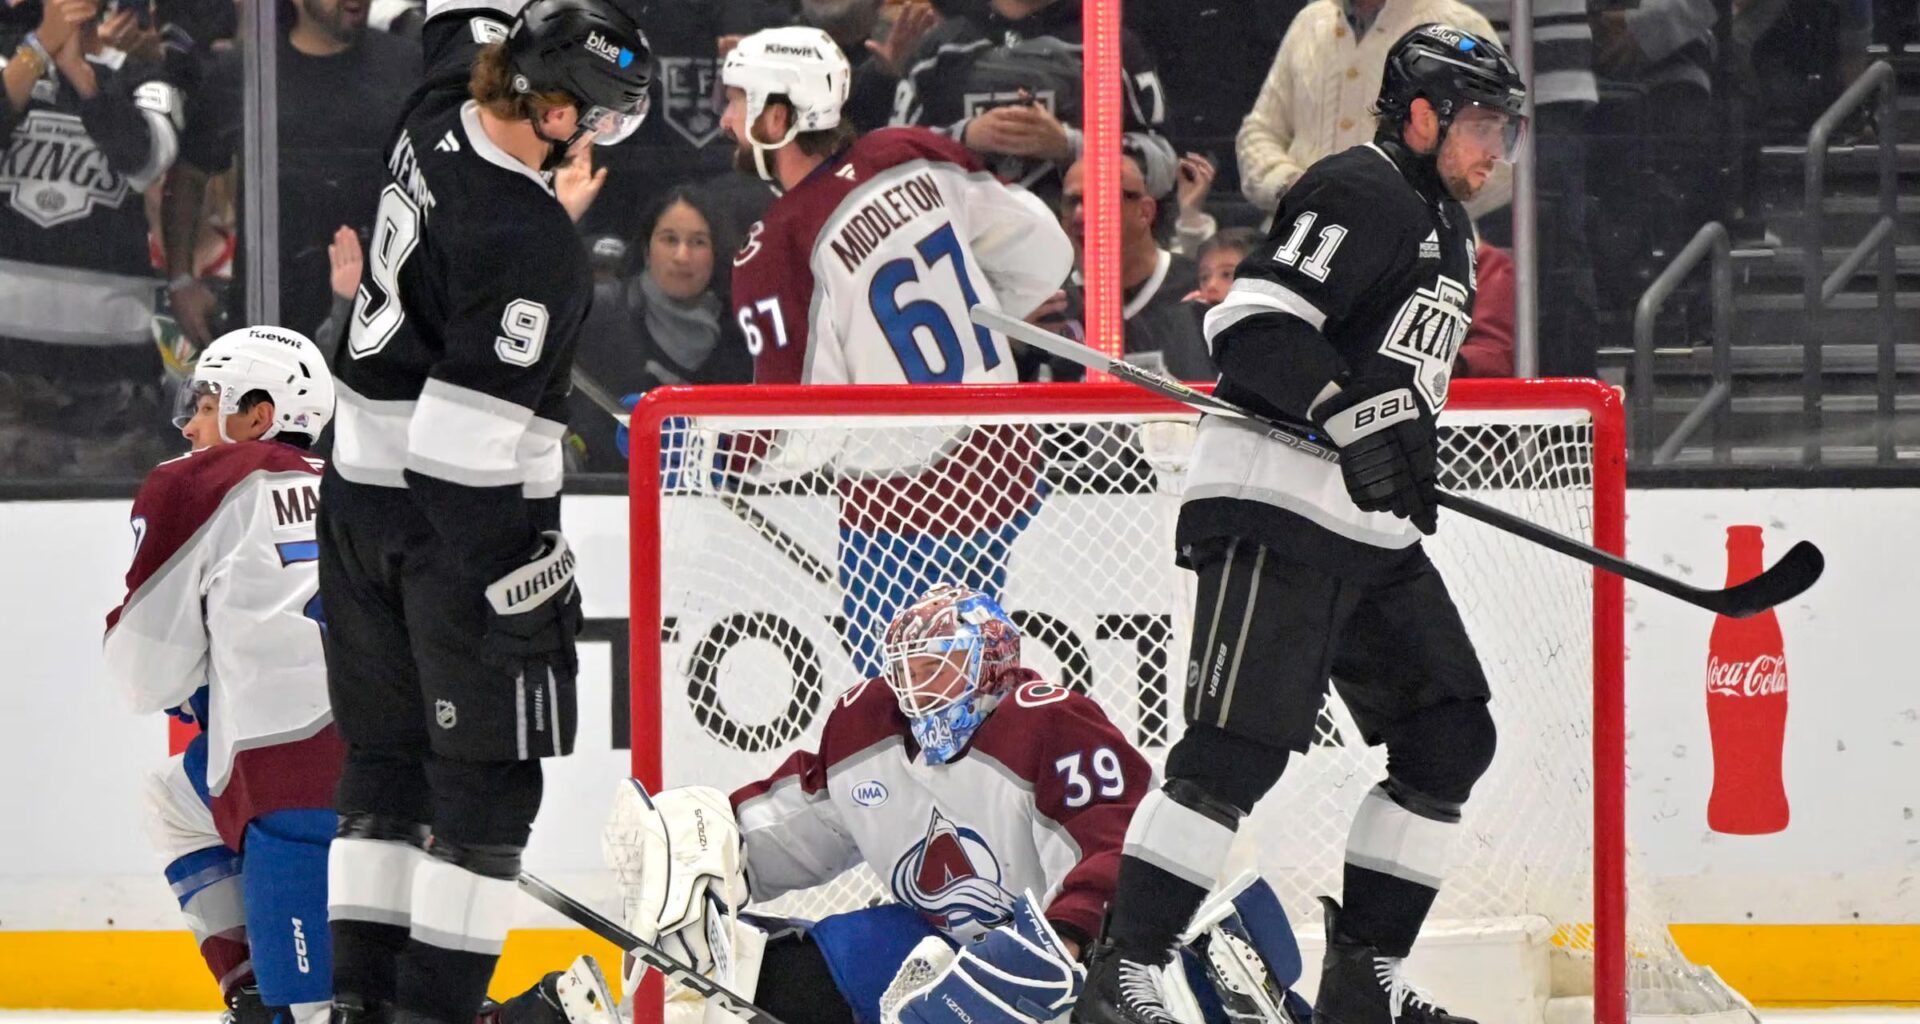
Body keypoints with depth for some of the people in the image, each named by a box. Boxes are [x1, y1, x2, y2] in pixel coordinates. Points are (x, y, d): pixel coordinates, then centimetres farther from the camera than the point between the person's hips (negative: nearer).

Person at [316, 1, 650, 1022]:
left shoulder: (440, 119, -2)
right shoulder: (532, 245, -24)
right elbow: (470, 432, -25)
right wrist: (523, 578, -21)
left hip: (361, 487, 9)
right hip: (458, 517, -9)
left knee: (384, 749, 14)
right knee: (488, 771, -1)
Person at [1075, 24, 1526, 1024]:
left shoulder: (1443, 229, 23)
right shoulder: (1360, 193, -9)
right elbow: (1257, 318, -22)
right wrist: (1354, 416, -28)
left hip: (1372, 533, 10)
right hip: (1275, 507, -10)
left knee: (1451, 735, 7)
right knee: (1241, 744, -16)